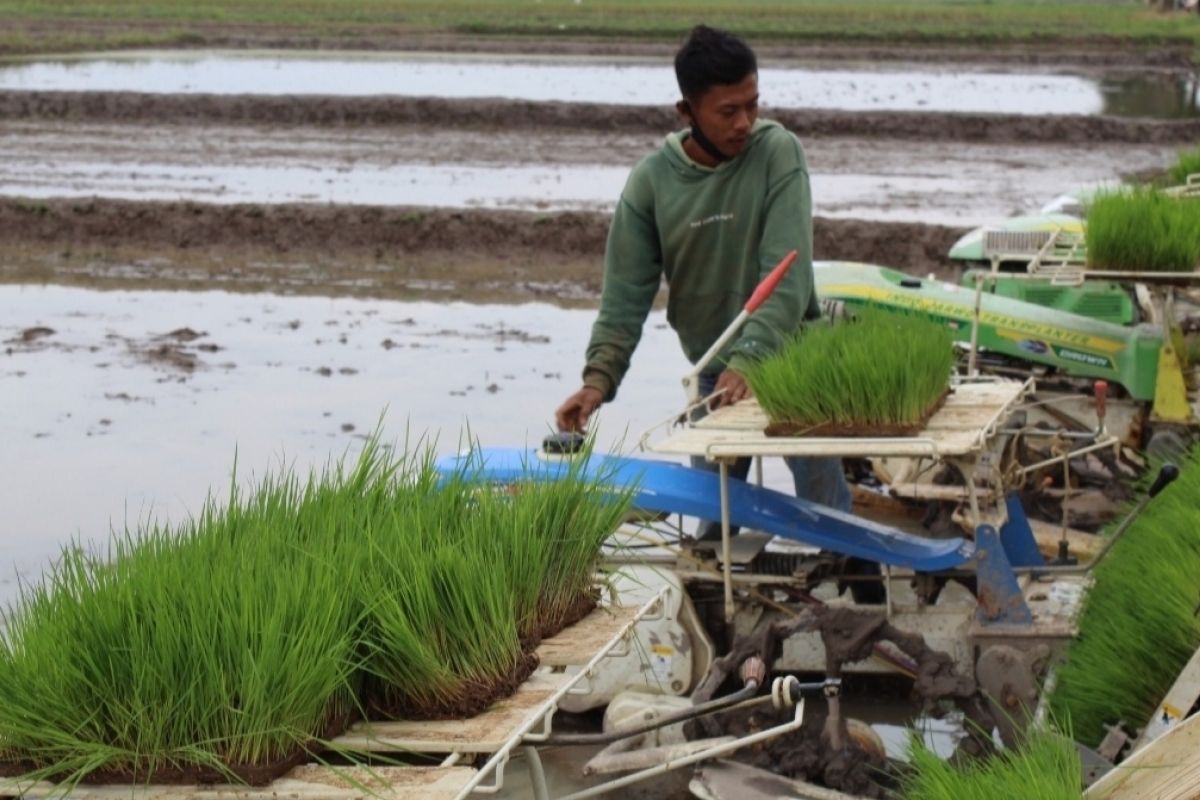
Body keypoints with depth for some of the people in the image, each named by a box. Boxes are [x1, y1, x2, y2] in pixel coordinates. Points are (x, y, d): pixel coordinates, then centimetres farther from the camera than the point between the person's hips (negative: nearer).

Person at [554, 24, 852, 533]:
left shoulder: (777, 152, -13)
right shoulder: (651, 181, -7)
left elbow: (787, 274, -20)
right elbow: (626, 292, -5)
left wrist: (749, 360, -29)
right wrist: (599, 377, -18)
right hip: (714, 371, 2)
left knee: (825, 510, -3)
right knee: (714, 515, 7)